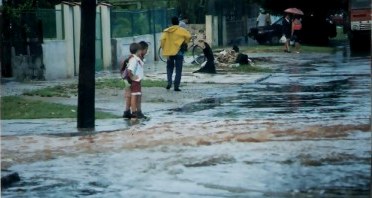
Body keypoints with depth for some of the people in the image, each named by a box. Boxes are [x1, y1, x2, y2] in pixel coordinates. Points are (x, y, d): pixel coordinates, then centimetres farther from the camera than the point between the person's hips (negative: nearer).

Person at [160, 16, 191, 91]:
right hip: (178, 52, -3)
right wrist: (185, 43, 6)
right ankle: (176, 86, -1)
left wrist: (164, 49, 6)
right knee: (178, 70, 3)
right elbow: (188, 36, -11)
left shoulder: (166, 31, 3)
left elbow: (162, 40, -5)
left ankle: (169, 82, 0)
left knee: (169, 68, 19)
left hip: (169, 52, 3)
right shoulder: (181, 30, -3)